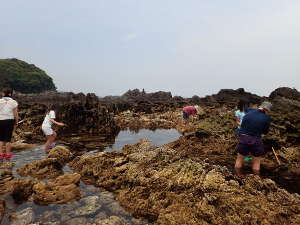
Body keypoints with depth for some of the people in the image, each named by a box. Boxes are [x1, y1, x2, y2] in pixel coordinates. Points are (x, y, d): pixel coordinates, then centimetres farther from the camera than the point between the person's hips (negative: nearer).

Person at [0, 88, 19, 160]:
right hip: (10, 121, -1)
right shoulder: (13, 102, -3)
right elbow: (16, 114, -5)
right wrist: (16, 122, 6)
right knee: (8, 139, 5)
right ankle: (8, 154, 11)